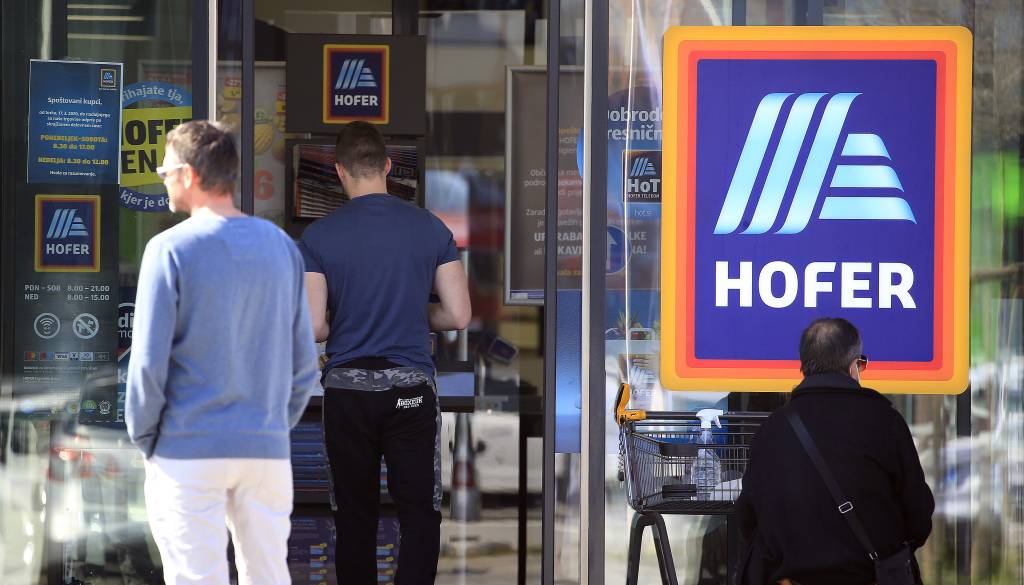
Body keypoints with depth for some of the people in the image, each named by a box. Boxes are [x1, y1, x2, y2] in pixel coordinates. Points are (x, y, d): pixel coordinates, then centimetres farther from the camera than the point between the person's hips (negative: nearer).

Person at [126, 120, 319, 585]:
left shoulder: (170, 250, -9)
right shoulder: (281, 247, 7)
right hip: (268, 450, 5)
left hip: (190, 450, -5)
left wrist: (142, 436, 2)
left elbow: (149, 362, -10)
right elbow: (304, 359, 9)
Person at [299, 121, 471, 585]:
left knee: (355, 514, 10)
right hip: (411, 389, 0)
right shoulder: (430, 229, -1)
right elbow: (459, 316, -1)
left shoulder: (318, 237, -4)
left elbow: (313, 328, -8)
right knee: (419, 512, 0)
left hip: (347, 390, 0)